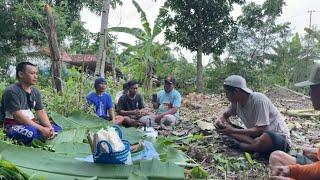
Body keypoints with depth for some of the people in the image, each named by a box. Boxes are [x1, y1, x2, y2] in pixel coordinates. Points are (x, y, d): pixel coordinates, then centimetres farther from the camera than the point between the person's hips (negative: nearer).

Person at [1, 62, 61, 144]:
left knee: (57, 129, -4)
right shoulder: (11, 91, -16)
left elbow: (41, 112, 4)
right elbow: (18, 116, -23)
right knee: (32, 133, -36)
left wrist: (49, 127, -15)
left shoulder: (35, 92, 7)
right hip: (13, 125, -7)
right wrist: (41, 129, -25)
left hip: (30, 123, 7)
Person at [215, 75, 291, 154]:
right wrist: (219, 121, -12)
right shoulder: (236, 102, -4)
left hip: (279, 136, -6)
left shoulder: (259, 100, -25)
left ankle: (239, 145, -14)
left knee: (265, 139, -41)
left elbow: (260, 130, -29)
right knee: (226, 128, -5)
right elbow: (225, 115, 12)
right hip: (257, 134, 7)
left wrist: (233, 131, -28)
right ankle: (256, 143, -18)